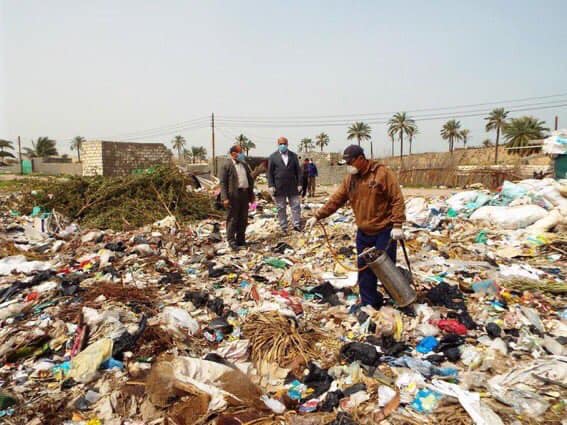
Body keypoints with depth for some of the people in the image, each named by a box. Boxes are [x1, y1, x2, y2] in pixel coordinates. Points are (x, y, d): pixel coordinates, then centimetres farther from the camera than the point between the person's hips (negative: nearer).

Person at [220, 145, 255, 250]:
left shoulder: (244, 165, 16)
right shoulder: (227, 166, -5)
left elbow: (250, 179, 20)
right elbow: (223, 183, -10)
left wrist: (251, 194, 17)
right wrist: (225, 198, -17)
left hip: (245, 194, 7)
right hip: (233, 195, -7)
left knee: (243, 219, 11)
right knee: (232, 219, -1)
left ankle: (241, 239, 22)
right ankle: (231, 240, 8)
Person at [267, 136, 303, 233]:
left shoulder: (293, 156, 8)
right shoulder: (273, 157, 2)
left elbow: (298, 171, 7)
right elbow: (270, 172, 0)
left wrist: (299, 184, 0)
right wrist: (271, 186, -8)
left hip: (293, 186, 2)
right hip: (279, 187, -1)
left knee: (296, 206, 0)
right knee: (281, 208, 4)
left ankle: (297, 225, 8)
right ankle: (283, 227, 11)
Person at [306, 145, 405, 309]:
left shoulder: (382, 173, -13)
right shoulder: (350, 179, 5)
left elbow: (397, 199, -15)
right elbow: (335, 200, 7)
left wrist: (397, 225, -21)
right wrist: (317, 216, 0)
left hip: (385, 231, -5)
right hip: (363, 233, 6)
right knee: (365, 270, 9)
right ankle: (369, 305, 22)